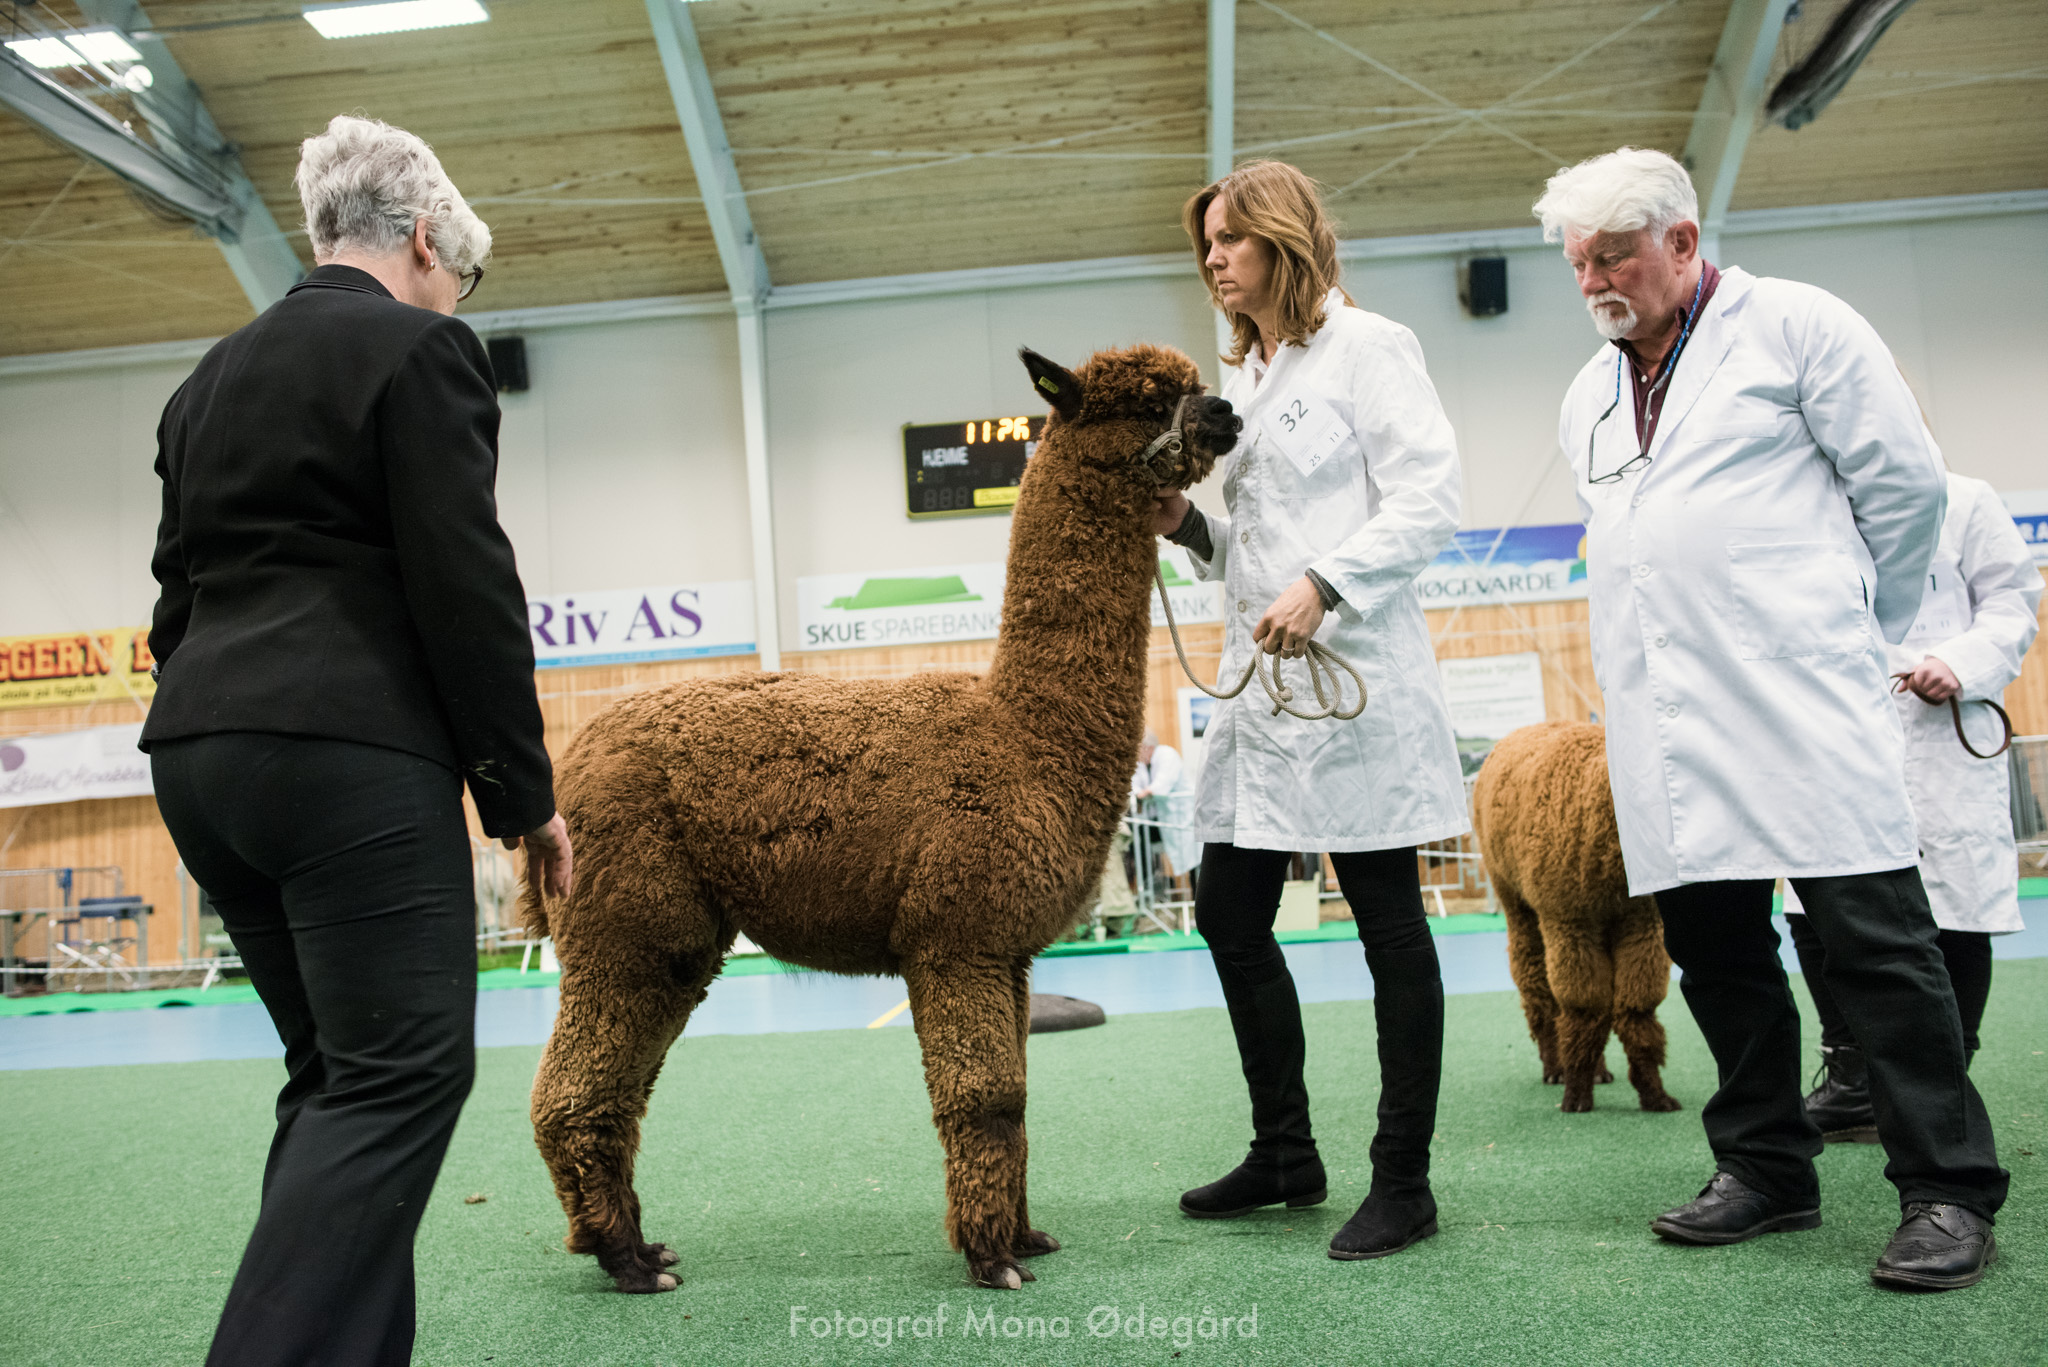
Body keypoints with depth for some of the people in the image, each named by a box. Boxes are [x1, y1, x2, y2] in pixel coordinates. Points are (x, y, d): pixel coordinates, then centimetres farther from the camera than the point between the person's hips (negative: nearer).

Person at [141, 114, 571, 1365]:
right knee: (404, 1073, -5)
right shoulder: (421, 351, -4)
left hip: (199, 751, 9)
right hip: (350, 756, -9)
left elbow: (181, 594, 20)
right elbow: (466, 590, -10)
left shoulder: (212, 378, 20)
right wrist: (525, 793, -5)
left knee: (335, 1072, 14)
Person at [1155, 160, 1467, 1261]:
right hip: (1256, 678, 8)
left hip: (1351, 671, -8)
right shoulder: (1242, 380, 21)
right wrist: (1188, 524, 5)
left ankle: (1403, 1181, 10)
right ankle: (1284, 1153, 23)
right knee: (1230, 918, 8)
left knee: (1388, 924, 0)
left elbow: (1430, 498, -10)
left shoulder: (1366, 346, 0)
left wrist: (1322, 587, -21)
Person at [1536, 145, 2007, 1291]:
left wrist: (1857, 625, 8)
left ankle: (1950, 1192, 5)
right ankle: (1768, 1170, 20)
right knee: (1714, 949, 8)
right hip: (1664, 721, 6)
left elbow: (1906, 480, 1)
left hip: (1797, 700, -6)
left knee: (1878, 939, -4)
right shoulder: (1590, 395, 20)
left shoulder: (1795, 325, 2)